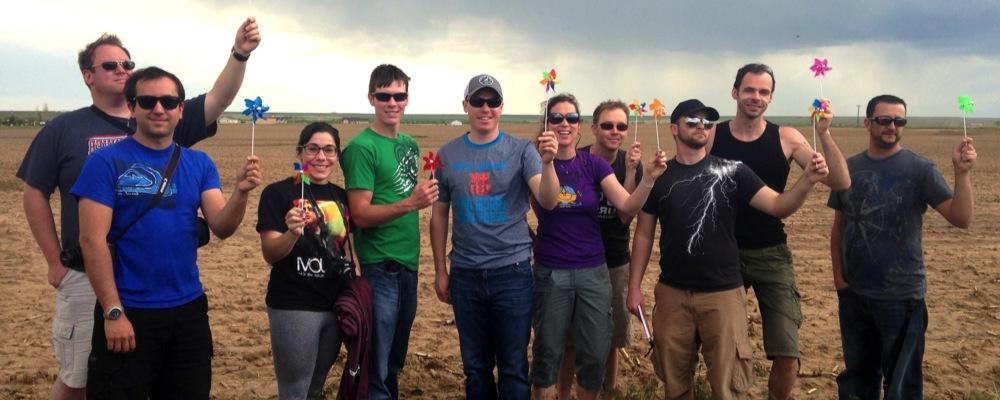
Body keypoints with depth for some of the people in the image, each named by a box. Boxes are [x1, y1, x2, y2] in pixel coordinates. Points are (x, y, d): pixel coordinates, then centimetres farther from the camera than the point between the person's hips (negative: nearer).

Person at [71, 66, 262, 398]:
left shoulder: (199, 164, 4)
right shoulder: (106, 162, -7)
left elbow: (222, 228, -5)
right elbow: (92, 240, -11)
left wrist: (241, 192, -24)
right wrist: (113, 312, -15)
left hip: (188, 308, 4)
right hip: (128, 310, -4)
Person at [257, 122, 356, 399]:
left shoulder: (341, 196, 7)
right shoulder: (278, 193, -10)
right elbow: (270, 255, -14)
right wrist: (292, 233, -32)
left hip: (337, 306, 6)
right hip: (294, 308, -6)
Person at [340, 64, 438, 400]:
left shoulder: (410, 144, 11)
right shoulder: (362, 147, -12)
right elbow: (360, 214, -18)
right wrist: (410, 204, -28)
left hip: (409, 264, 7)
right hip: (380, 268, -7)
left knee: (395, 362, 19)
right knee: (376, 368, 1)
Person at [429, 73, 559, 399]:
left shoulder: (521, 151, -4)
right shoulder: (448, 155, 3)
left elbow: (548, 201, -16)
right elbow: (439, 215, 9)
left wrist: (548, 162, -34)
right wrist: (440, 271, 7)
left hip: (512, 272, -2)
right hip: (465, 274, 2)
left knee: (514, 368, 6)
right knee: (475, 367, 15)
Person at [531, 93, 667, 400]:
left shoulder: (593, 164, -1)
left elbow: (628, 206, -10)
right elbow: (543, 203, -22)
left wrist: (649, 178, -27)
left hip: (593, 271, 2)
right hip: (550, 273, -1)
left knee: (595, 355, 7)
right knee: (548, 351, 9)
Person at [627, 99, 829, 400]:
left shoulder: (732, 172, -1)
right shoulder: (659, 176, 2)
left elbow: (779, 206, -9)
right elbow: (644, 234, 6)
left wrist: (807, 180, -28)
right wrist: (634, 286, 2)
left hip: (723, 294, -1)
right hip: (672, 294, 1)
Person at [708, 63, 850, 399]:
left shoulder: (786, 138, -3)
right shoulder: (712, 136, -3)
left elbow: (841, 183, -9)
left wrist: (824, 134, -20)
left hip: (771, 255, 0)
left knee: (787, 358, -5)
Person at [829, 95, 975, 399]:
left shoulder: (920, 170, -7)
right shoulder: (849, 168, 4)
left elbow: (961, 219, -16)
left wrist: (962, 172, -28)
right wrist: (838, 276, 4)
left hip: (902, 296, -3)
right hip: (853, 294, 4)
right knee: (857, 374, 20)